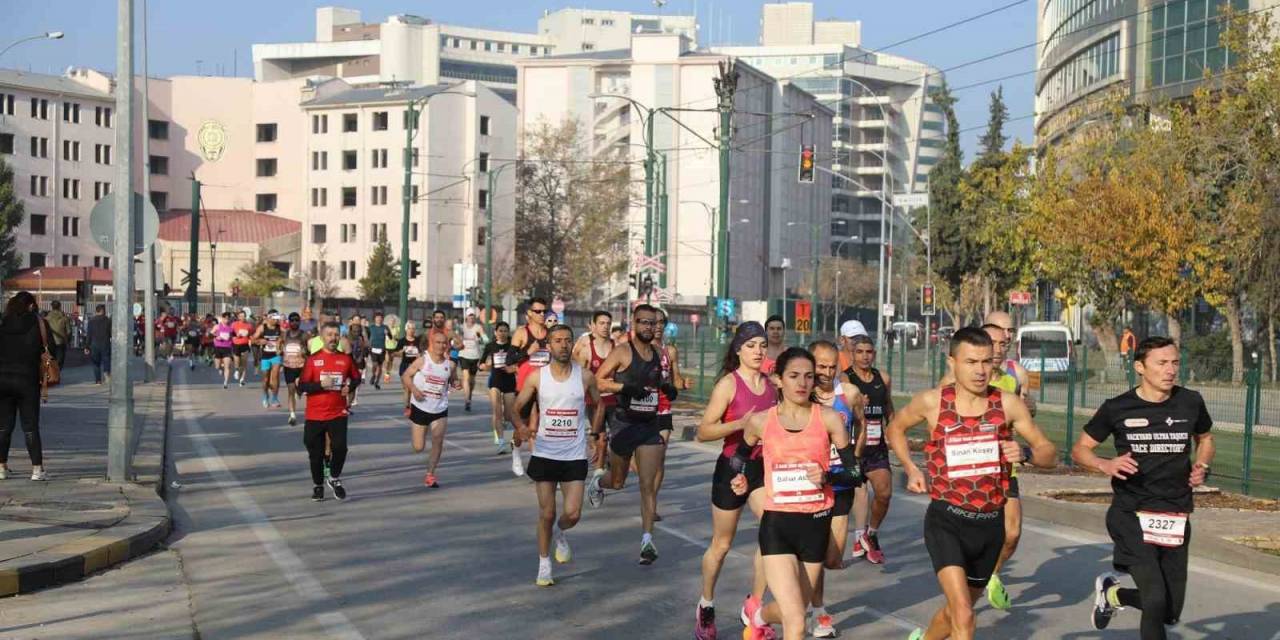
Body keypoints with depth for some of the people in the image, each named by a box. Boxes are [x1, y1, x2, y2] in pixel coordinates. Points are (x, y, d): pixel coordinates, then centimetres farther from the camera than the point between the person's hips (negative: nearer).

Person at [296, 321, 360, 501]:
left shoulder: (346, 359, 3)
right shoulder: (313, 359, -3)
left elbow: (356, 377, 18)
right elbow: (302, 386, -6)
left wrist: (350, 387, -3)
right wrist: (321, 385, -21)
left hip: (338, 413, 0)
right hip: (315, 414, 0)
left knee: (340, 446, -16)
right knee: (315, 452, 7)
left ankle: (334, 479, 10)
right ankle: (318, 485, 27)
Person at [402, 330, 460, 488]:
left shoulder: (450, 365, -2)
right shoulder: (422, 361, -9)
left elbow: (453, 381, 13)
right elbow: (405, 376, -4)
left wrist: (456, 384, -11)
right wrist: (413, 389, -21)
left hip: (440, 410, 2)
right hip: (420, 407, -2)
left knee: (438, 442, -9)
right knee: (418, 448, 5)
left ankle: (430, 474, 5)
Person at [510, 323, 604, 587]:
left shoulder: (585, 377, -3)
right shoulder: (537, 377, -4)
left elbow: (598, 404, 15)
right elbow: (516, 409, 1)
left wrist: (593, 433, 7)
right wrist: (521, 426, -20)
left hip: (575, 456, 0)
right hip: (544, 454, 0)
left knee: (572, 514, -7)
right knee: (546, 513, 4)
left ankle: (559, 533, 28)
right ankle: (544, 564, 21)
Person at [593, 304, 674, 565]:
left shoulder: (657, 354, 9)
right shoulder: (622, 353, -9)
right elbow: (597, 381, -11)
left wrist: (666, 388, 5)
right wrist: (625, 387, -23)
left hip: (651, 426, 3)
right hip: (624, 424, -3)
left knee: (648, 486, -6)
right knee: (617, 482, 13)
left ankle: (647, 540, -8)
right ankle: (598, 480, 49)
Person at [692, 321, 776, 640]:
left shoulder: (771, 385, 5)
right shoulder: (728, 384, -12)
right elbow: (703, 432, -17)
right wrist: (740, 424, -28)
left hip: (762, 468, 4)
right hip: (732, 468, -4)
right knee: (721, 544, 8)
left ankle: (754, 605, -2)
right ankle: (706, 607, 31)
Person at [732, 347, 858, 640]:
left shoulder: (830, 419, -3)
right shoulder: (760, 422, -1)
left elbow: (854, 472, 0)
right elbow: (741, 454, 21)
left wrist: (827, 477, -18)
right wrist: (740, 477, 2)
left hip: (816, 524, 2)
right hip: (777, 525, -2)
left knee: (791, 612, 18)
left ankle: (757, 615, 51)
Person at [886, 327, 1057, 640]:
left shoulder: (1008, 404, -5)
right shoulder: (932, 402, -7)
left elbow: (1049, 454, 1)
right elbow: (895, 429, 13)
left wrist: (1025, 452, -20)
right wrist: (911, 469, 1)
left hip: (990, 523, 3)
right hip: (946, 521, -3)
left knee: (957, 610, 23)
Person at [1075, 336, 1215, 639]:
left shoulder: (1191, 403, 1)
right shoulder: (1117, 409, -6)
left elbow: (1205, 439, 22)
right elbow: (1080, 449, 4)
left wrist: (1202, 467, 2)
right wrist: (1106, 465, -17)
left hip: (1176, 516, 4)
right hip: (1131, 513, -4)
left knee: (1170, 612, 9)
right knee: (1155, 599, -18)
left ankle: (1112, 592, 38)